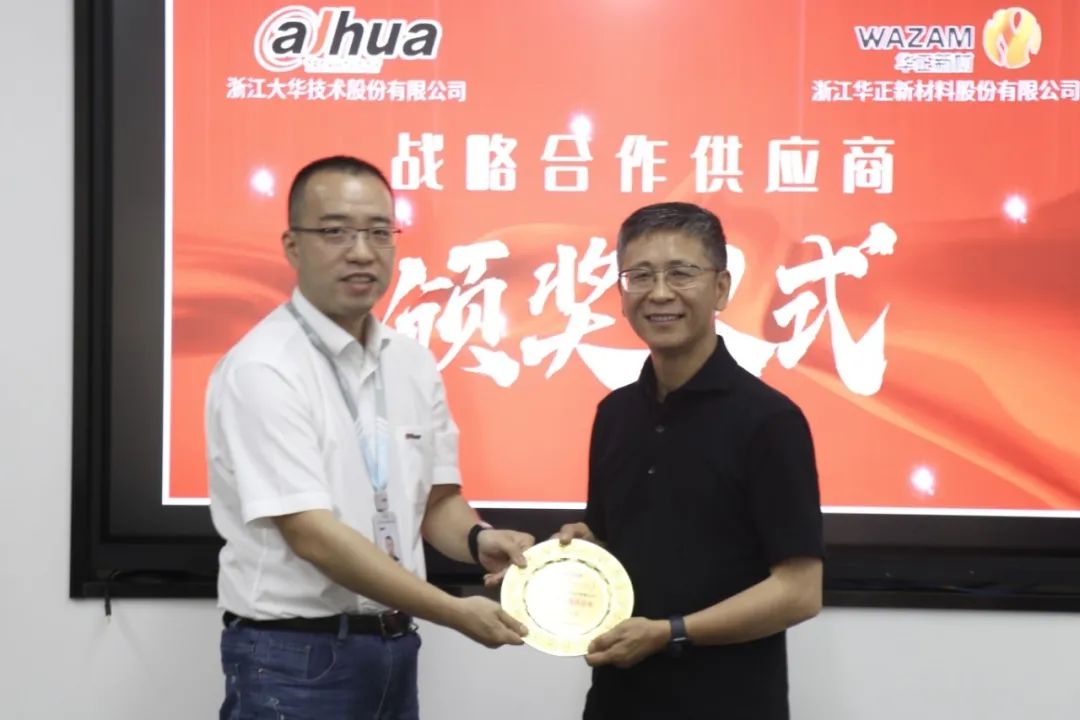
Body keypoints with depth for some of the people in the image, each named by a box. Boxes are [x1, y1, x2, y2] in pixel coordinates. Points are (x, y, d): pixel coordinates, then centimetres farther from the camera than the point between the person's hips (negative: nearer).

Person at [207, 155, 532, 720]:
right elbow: (310, 533, -21)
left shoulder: (414, 364, 6)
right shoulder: (262, 369, -16)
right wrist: (455, 613, -21)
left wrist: (477, 540, -9)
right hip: (295, 656, -6)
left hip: (393, 649, 7)